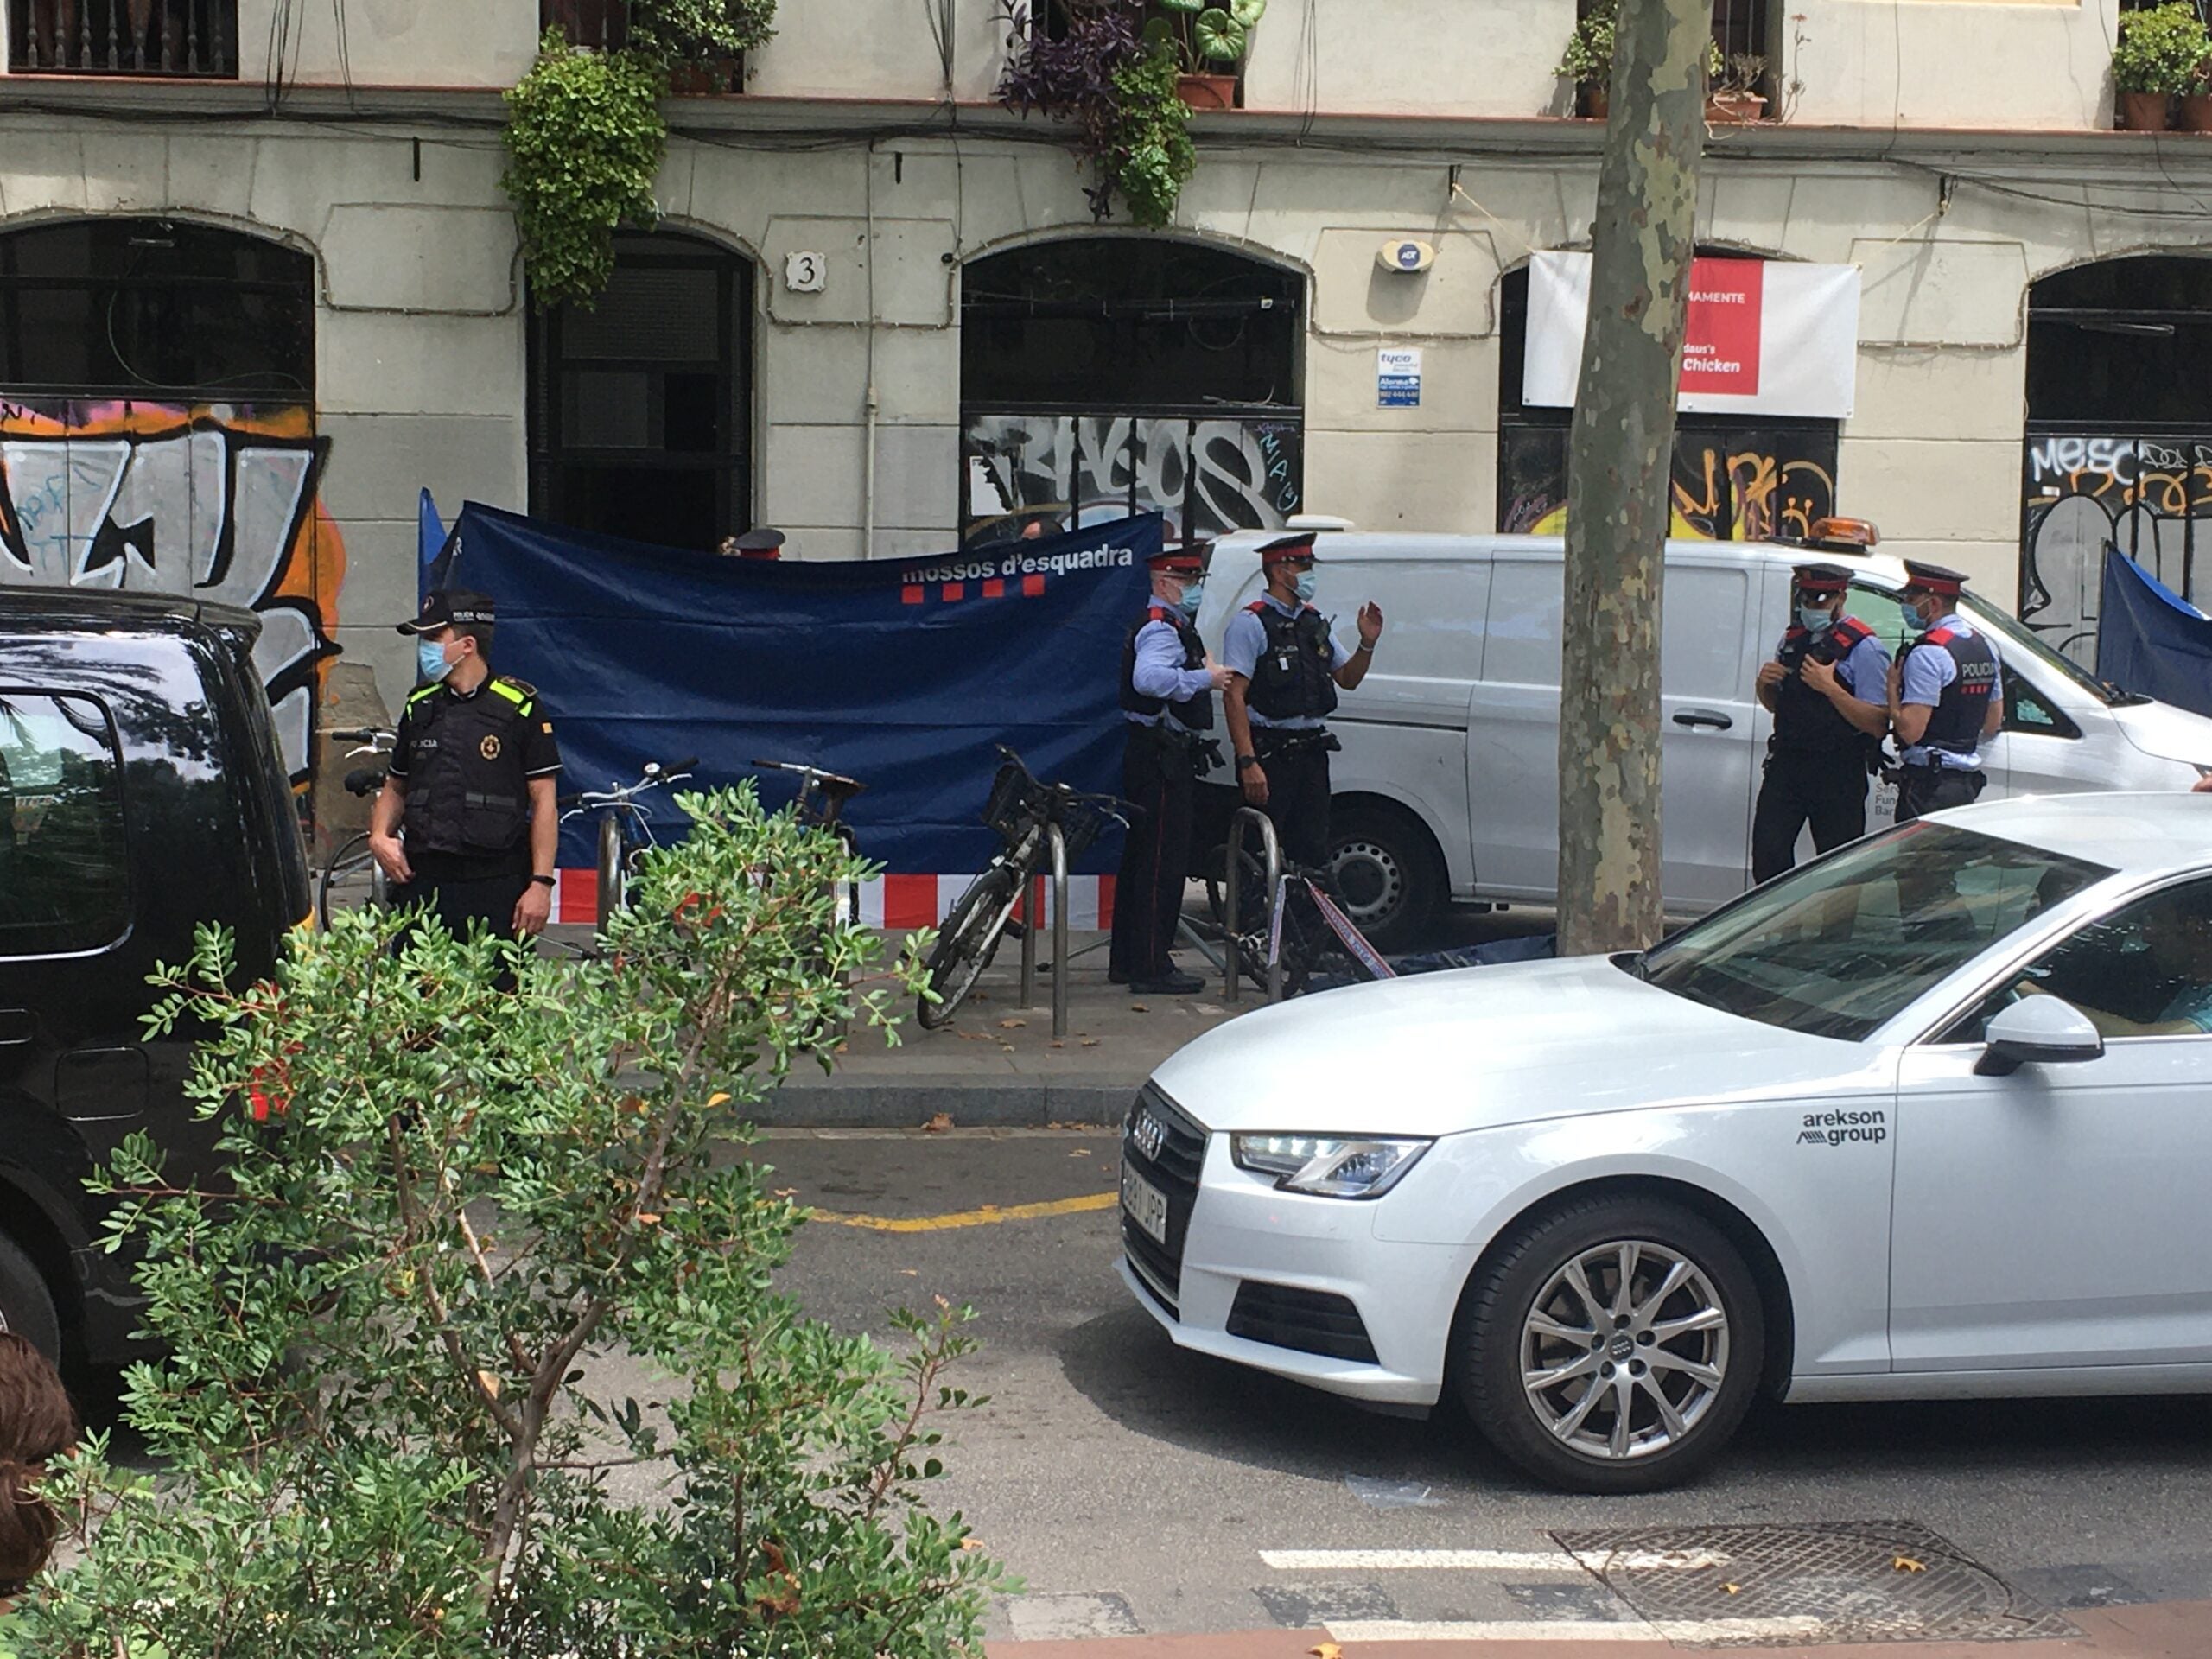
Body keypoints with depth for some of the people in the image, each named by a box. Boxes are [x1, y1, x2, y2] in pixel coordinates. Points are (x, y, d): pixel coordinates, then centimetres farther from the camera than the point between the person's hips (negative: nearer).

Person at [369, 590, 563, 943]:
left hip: (497, 887, -4)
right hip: (421, 882, 4)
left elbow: (544, 802, -2)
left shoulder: (519, 707, -1)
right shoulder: (420, 706, 14)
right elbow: (396, 788, 23)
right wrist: (379, 836, 3)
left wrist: (541, 883, -8)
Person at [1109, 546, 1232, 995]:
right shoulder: (1161, 628, -16)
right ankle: (1152, 967, -8)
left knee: (1142, 857, 15)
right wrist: (1205, 678, -26)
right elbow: (1150, 678, -35)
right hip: (1160, 758, -11)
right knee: (1164, 861, -9)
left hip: (1166, 758, 11)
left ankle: (1126, 960, 22)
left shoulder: (1174, 626, 19)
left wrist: (1202, 668, 13)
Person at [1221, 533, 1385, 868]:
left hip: (1311, 751, 7)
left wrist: (1367, 644, 3)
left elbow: (1347, 678, 23)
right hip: (1270, 753, -7)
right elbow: (1234, 696, -14)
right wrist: (1248, 762, -21)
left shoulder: (1314, 621, 15)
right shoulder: (1250, 623, -7)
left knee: (1313, 850, 6)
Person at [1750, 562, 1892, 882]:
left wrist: (1830, 687, -22)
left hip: (1838, 775, -5)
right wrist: (1764, 683, 2)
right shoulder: (1792, 637, 14)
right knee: (1768, 855, -2)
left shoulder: (1863, 648, -6)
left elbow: (1878, 724, -14)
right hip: (1786, 763, 5)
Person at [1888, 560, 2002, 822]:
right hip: (1968, 779, 9)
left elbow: (1910, 730, -20)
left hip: (1928, 783, -9)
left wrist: (1892, 686, -7)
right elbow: (1993, 723, 19)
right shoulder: (1985, 645, 13)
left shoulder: (1927, 653, -15)